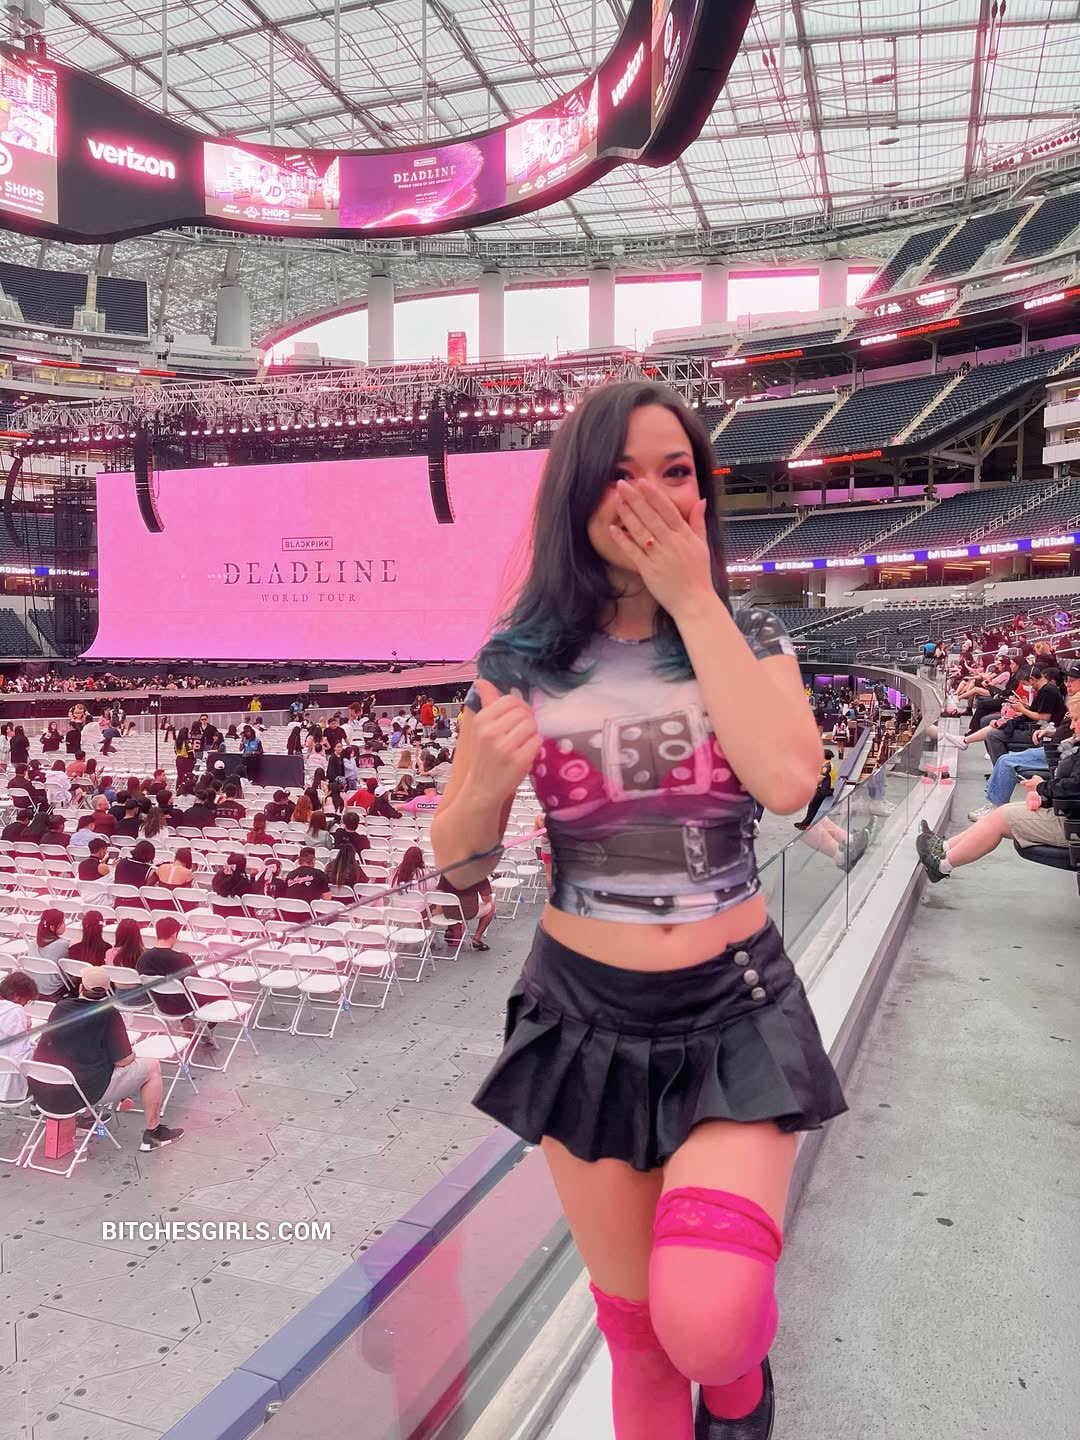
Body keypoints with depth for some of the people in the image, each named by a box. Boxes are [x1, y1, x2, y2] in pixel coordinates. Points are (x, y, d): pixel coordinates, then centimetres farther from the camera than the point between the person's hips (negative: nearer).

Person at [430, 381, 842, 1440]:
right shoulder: (521, 659, -5)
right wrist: (488, 779, -23)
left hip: (736, 1011, 0)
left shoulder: (747, 638, -3)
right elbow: (457, 865, -2)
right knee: (633, 1323, 13)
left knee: (706, 1324, -14)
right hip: (584, 1017, 1)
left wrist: (693, 599, -19)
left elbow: (788, 781, -23)